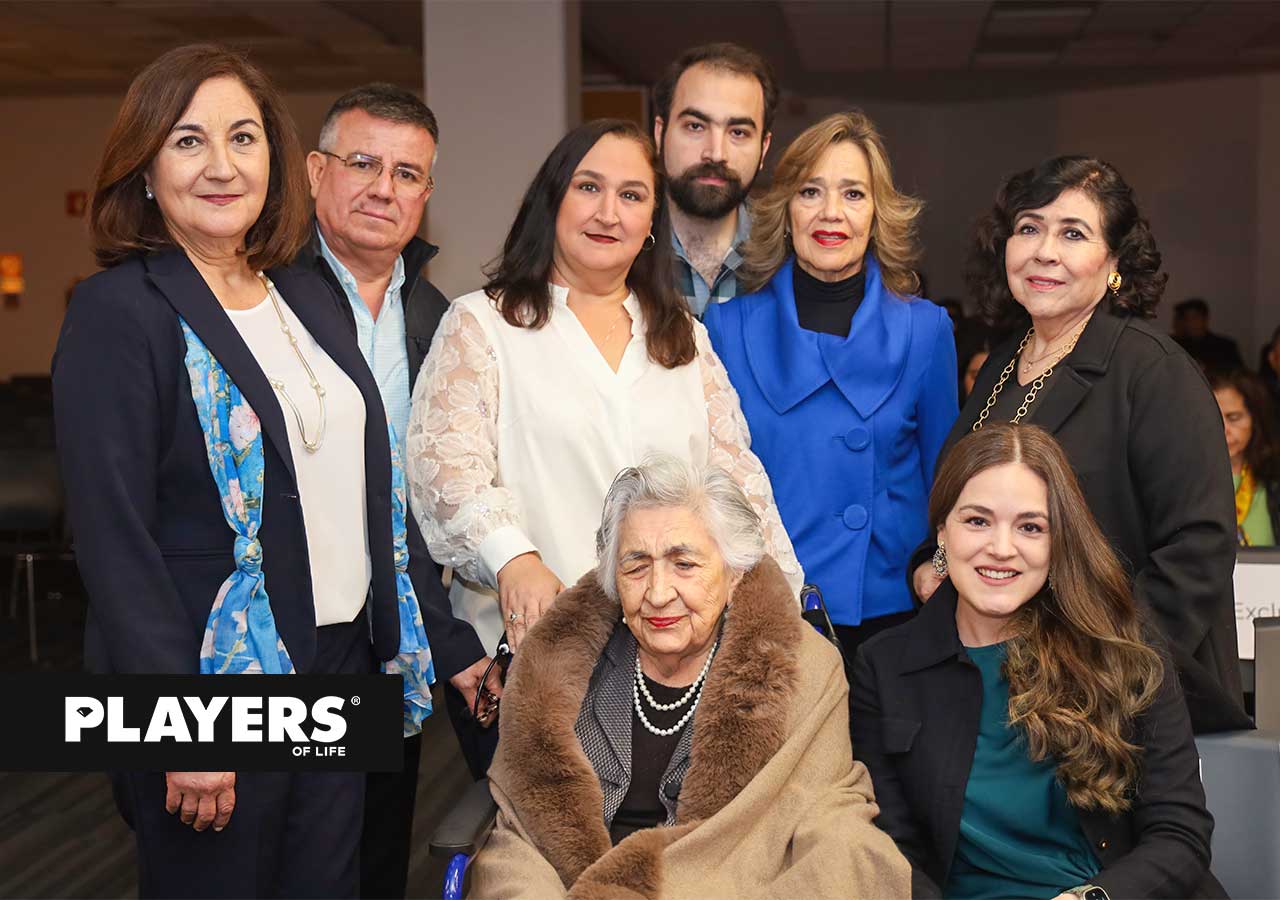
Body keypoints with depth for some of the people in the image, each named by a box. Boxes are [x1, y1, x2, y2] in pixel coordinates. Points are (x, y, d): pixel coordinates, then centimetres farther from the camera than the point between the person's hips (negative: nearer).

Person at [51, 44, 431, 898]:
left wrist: (399, 642, 11)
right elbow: (114, 537, -17)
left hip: (343, 662, 7)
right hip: (215, 674, -6)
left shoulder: (307, 295, 9)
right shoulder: (118, 311, -12)